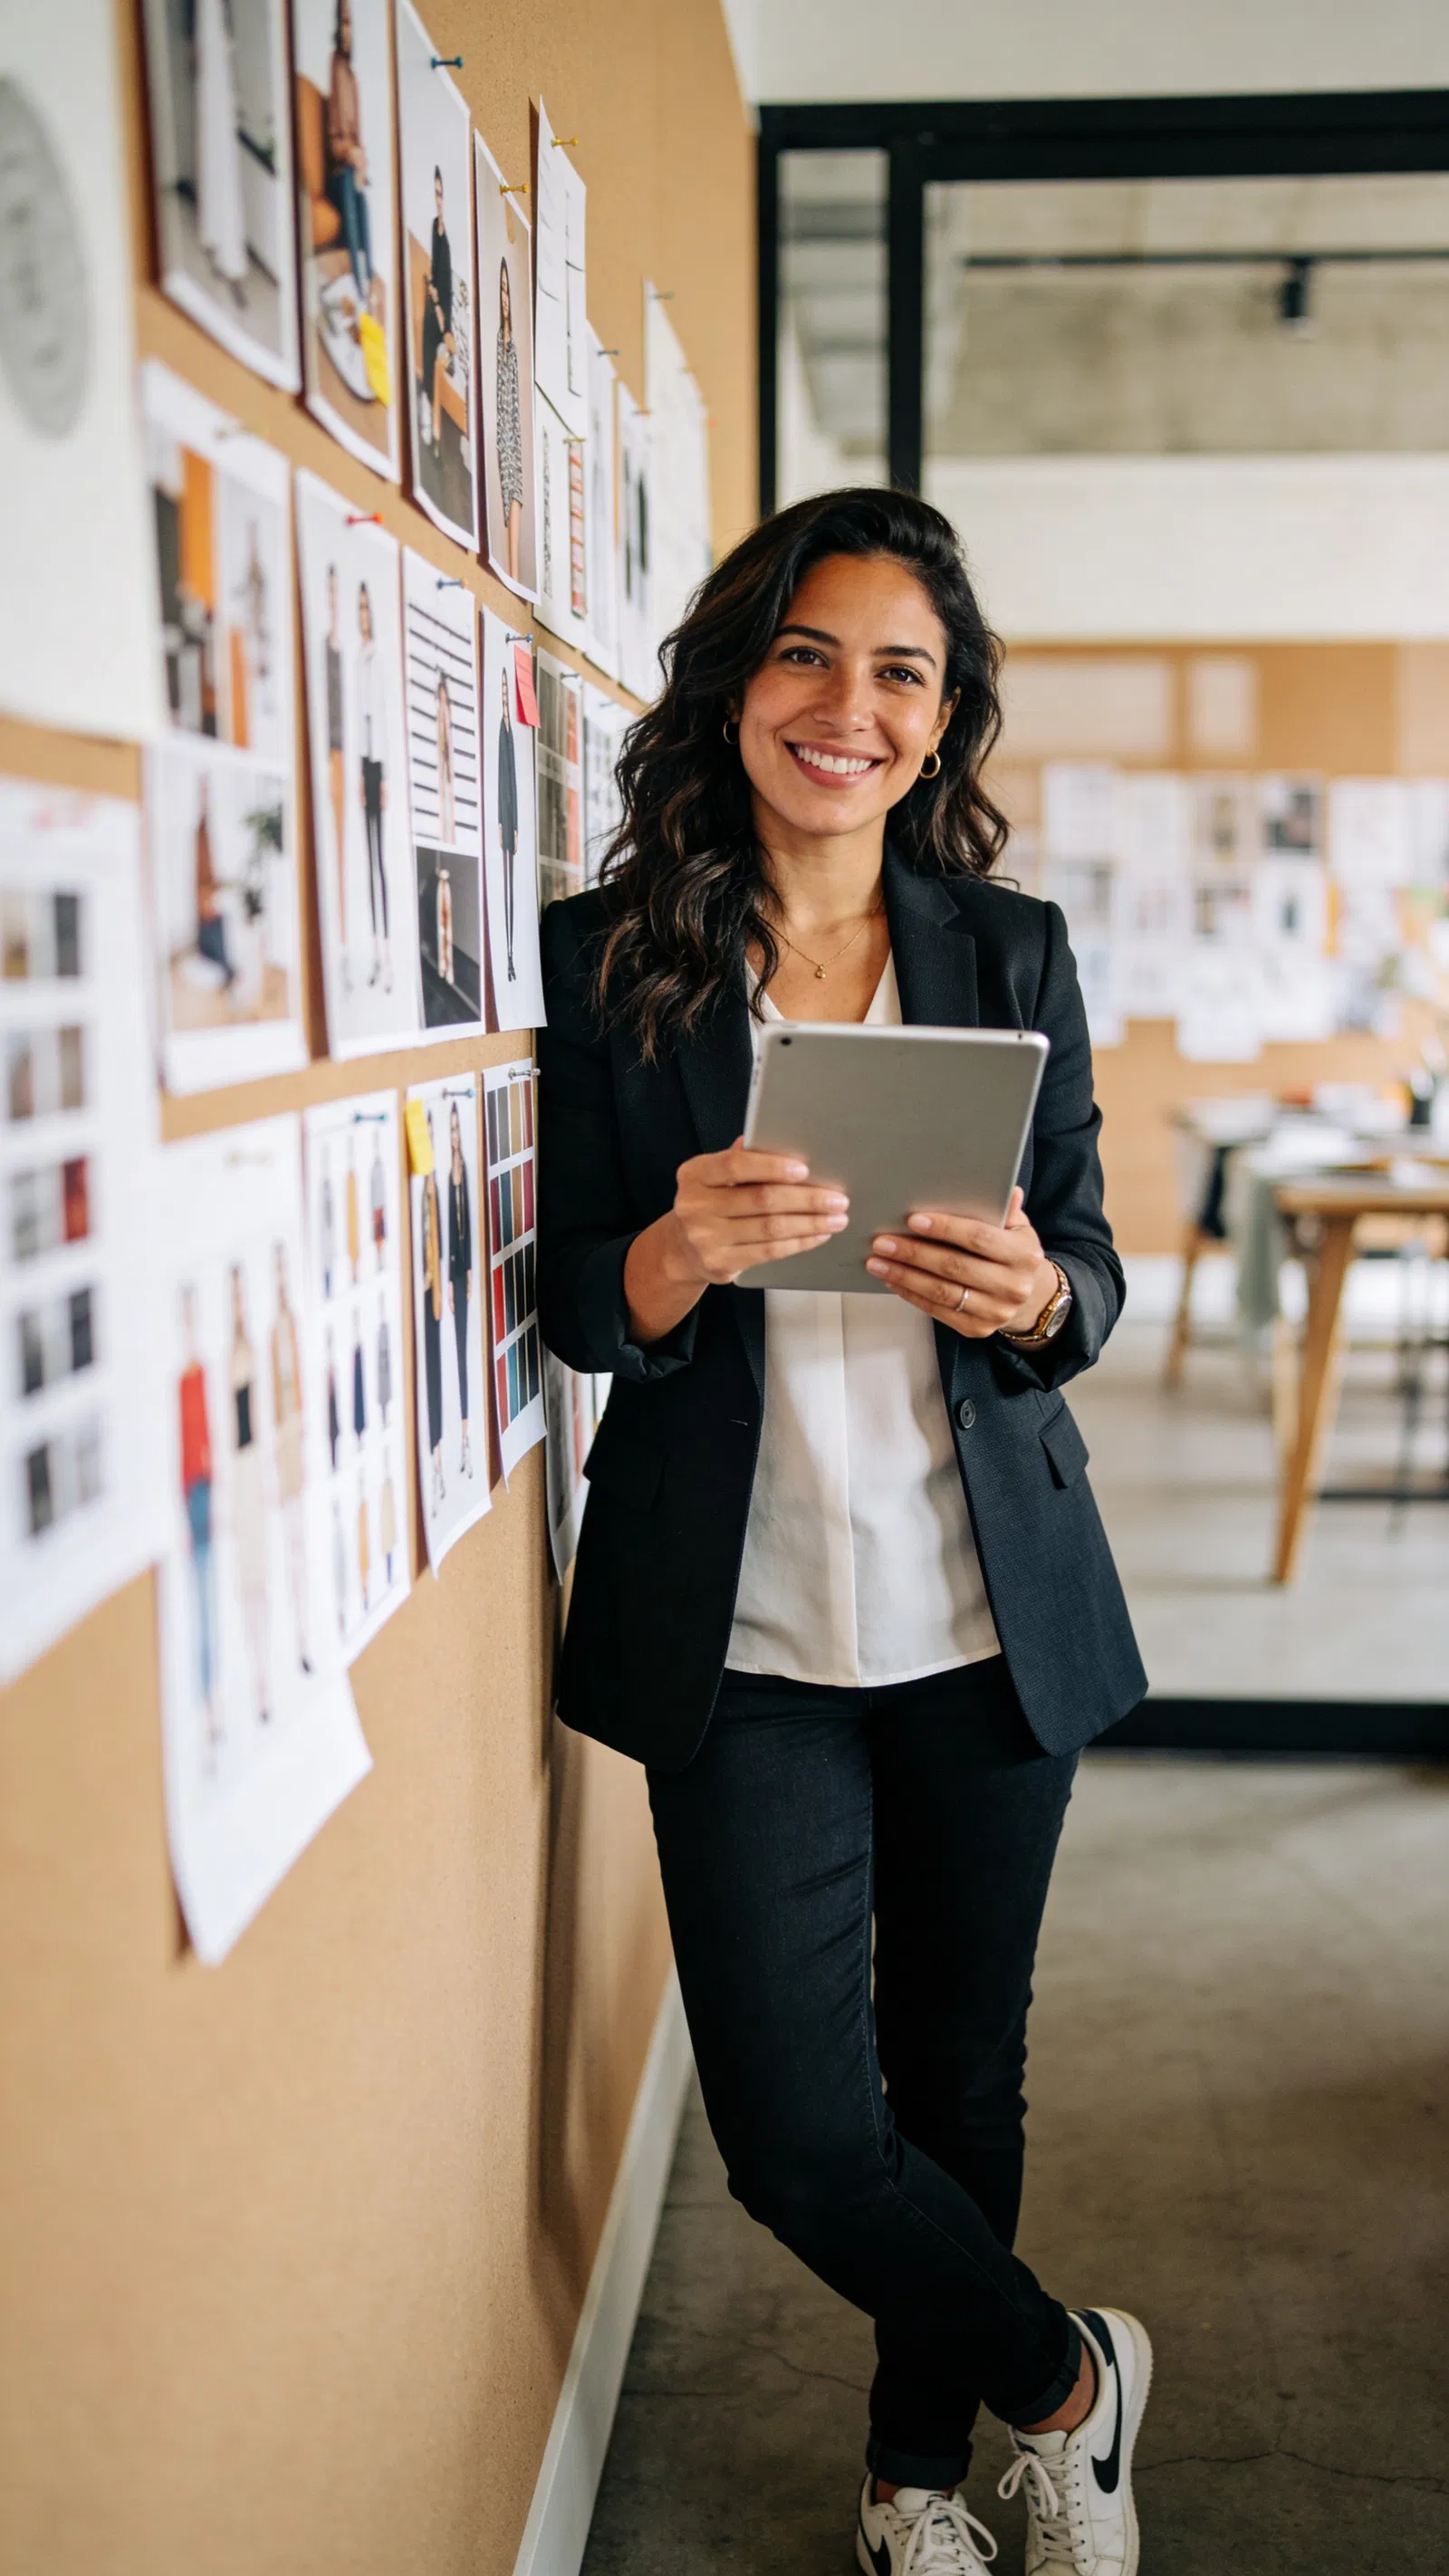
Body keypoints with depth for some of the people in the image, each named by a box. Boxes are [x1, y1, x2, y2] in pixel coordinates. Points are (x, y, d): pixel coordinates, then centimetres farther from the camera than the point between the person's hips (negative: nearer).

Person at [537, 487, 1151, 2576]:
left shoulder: (1013, 953, 3)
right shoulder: (608, 956, -2)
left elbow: (1092, 1277, 5)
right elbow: (576, 1308, 0)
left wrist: (1029, 1294, -19)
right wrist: (679, 1254, -23)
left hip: (990, 1615, 2)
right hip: (743, 1633, -1)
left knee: (961, 2072, 15)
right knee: (799, 2133, 1)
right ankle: (1067, 2379, 32)